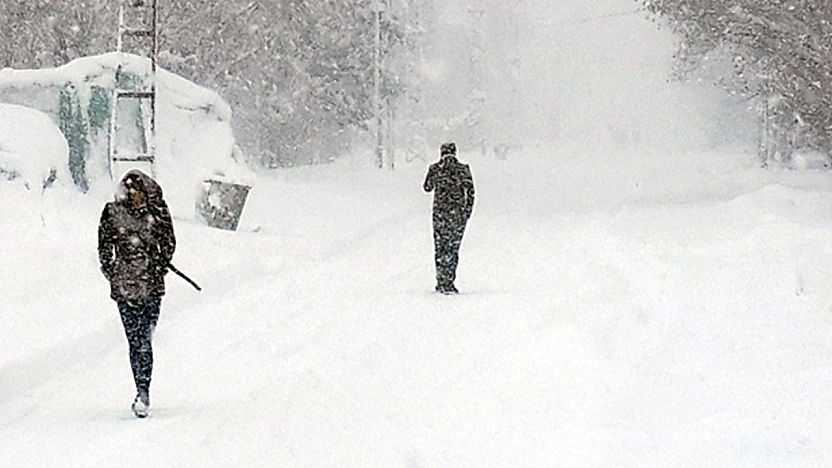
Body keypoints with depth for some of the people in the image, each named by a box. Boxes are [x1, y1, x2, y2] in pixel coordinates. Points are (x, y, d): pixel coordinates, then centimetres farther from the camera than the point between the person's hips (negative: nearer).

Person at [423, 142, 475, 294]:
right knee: (453, 248, 4)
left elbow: (427, 187, 15)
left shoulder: (435, 168, 0)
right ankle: (449, 283, -2)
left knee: (440, 247, 9)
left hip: (440, 211, 1)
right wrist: (468, 211, 9)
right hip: (458, 212, 0)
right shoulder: (463, 169, -2)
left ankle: (441, 283, 5)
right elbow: (470, 192, -1)